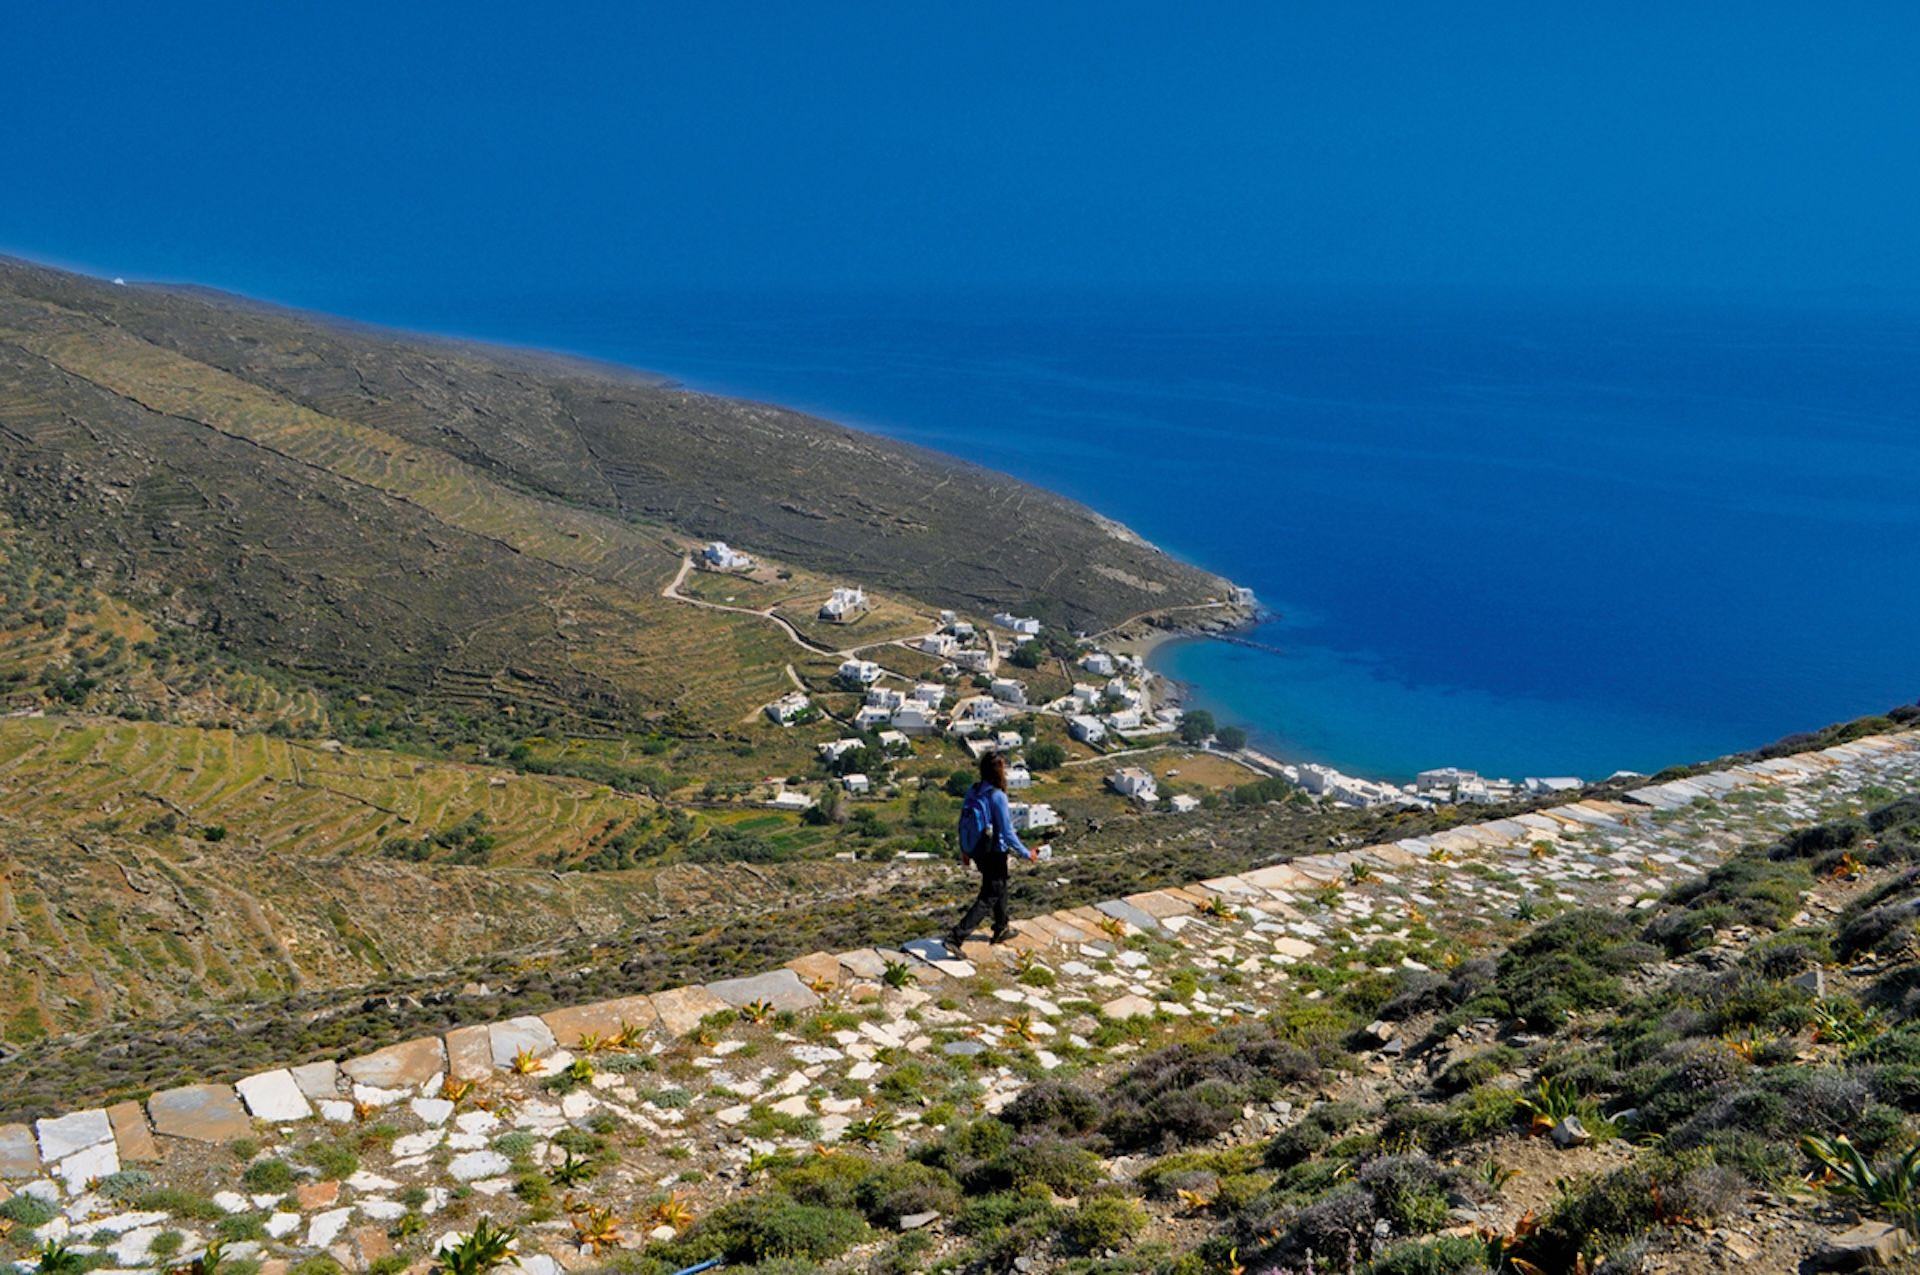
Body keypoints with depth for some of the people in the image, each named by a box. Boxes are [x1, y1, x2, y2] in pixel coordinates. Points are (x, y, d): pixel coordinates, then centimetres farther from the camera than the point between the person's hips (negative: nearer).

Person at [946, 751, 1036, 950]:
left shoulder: (973, 792, -4)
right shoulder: (997, 797, -25)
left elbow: (963, 823, 6)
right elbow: (1007, 833, -22)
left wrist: (964, 850, 19)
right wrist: (1026, 853, -9)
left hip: (976, 852, 7)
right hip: (994, 854, -7)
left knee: (999, 887, 28)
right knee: (988, 898, 5)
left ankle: (1002, 929, 44)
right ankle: (957, 936, -3)